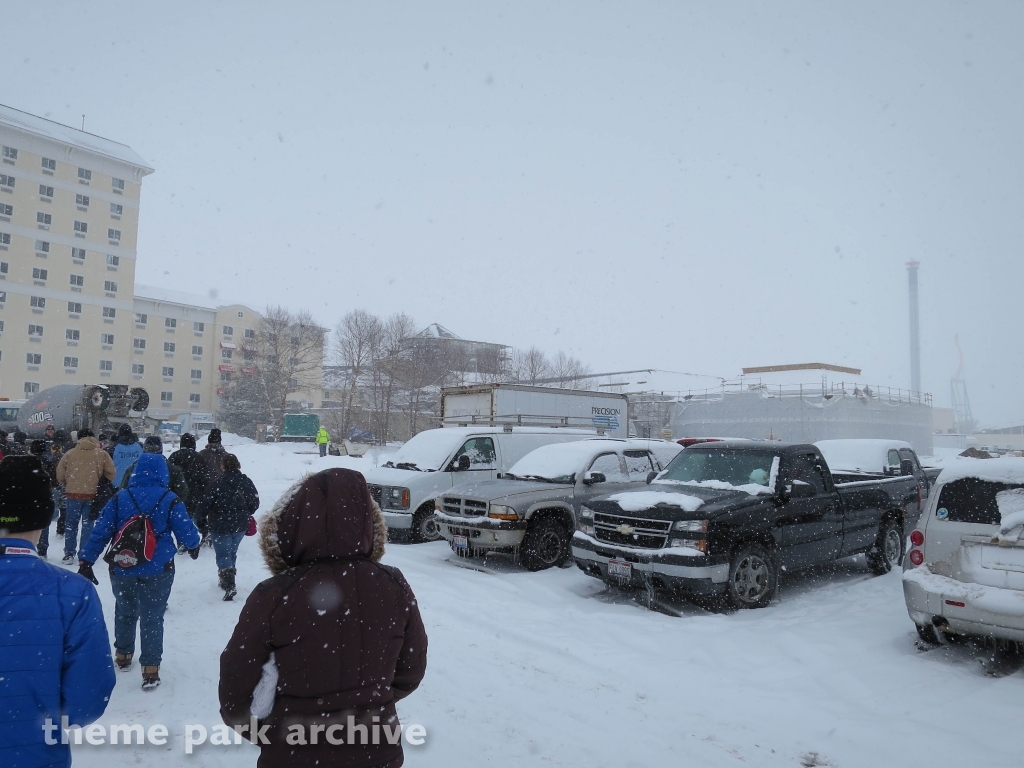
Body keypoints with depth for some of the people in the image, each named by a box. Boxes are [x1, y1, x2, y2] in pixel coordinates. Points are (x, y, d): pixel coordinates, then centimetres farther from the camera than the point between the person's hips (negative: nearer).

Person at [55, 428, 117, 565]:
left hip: (73, 493, 0)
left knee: (71, 524, 13)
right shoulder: (102, 454, 0)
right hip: (92, 494, 0)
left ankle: (69, 554, 13)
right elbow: (110, 473, 0)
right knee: (88, 524, 9)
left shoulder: (69, 454, 1)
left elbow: (60, 474, 5)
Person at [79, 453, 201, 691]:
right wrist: (193, 546, 17)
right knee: (152, 618, 6)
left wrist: (86, 561, 4)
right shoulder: (170, 501, -10)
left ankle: (123, 656, 40)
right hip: (157, 571, -2)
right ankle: (150, 671, 6)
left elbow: (100, 533, -3)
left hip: (122, 570, 3)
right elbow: (186, 531, -4)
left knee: (125, 612, 25)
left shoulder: (119, 499, -3)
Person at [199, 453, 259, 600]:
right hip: (241, 525, 5)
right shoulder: (246, 482, -4)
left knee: (223, 555, 1)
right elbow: (255, 503, 2)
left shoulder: (218, 483, -18)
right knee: (231, 553, 21)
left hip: (220, 526, -5)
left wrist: (203, 519, 3)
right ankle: (226, 581, 34)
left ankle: (229, 586, -13)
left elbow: (206, 504, -15)